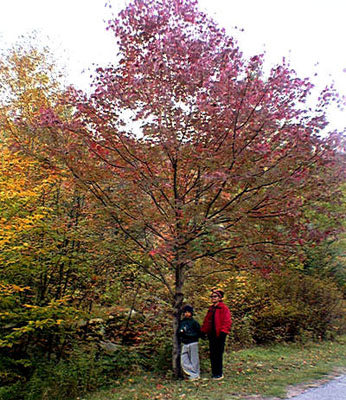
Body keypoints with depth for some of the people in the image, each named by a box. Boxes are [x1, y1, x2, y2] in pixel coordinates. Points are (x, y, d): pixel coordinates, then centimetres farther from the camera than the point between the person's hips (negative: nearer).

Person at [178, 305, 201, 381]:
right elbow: (178, 332, 15)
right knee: (183, 361, 4)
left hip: (192, 343, -5)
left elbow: (199, 333, -3)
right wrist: (181, 332, -5)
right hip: (184, 344, 5)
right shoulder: (181, 322, 8)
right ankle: (192, 373, 17)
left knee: (193, 360, 1)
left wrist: (188, 334, -9)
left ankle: (195, 375, 14)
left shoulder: (194, 322, -5)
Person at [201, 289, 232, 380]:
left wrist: (223, 331, -18)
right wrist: (203, 331, 10)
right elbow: (206, 321, 18)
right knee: (212, 354, 10)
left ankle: (219, 374, 9)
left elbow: (227, 321, -12)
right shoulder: (211, 309, 15)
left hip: (219, 335, -7)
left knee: (218, 354, -2)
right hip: (211, 335, 7)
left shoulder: (224, 308, -6)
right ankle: (214, 372, 20)